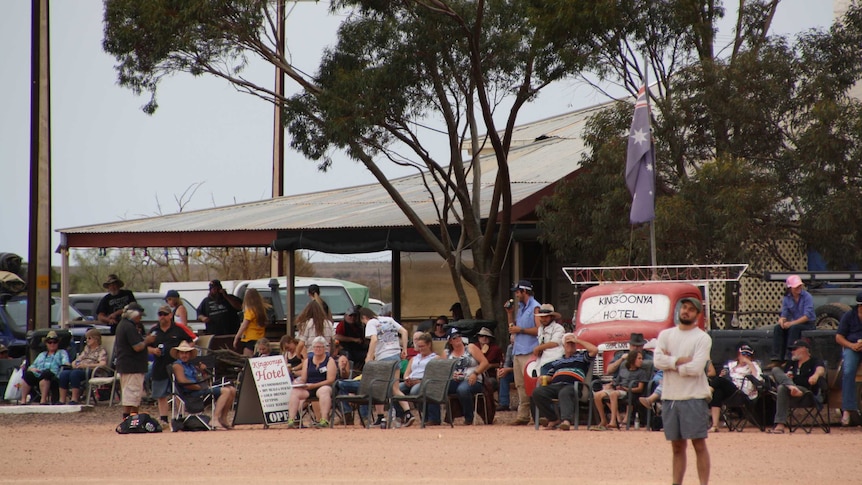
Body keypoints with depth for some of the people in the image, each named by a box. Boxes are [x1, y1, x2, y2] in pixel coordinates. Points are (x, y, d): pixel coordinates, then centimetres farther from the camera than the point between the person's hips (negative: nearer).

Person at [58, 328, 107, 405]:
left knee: (75, 373, -38)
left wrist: (87, 365, -19)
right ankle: (62, 400, -29)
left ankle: (74, 400, -38)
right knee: (63, 373, -24)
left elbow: (103, 364, -10)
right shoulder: (87, 348, 30)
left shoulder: (101, 350, 7)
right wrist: (74, 363, 3)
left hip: (91, 371, -7)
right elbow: (79, 358, 29)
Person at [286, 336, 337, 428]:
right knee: (294, 391, -23)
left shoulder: (330, 361, 4)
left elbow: (330, 380, -7)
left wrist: (314, 385, -17)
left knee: (324, 391, -39)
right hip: (308, 389, 4)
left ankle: (324, 420, -48)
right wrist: (298, 382, -10)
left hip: (323, 387, -4)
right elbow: (303, 379, 15)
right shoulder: (308, 361, 18)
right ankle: (291, 420, -33)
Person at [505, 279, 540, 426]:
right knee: (520, 385, 6)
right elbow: (513, 328, 24)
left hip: (529, 352, -9)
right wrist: (510, 314, 12)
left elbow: (539, 330, -15)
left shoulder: (535, 308, -7)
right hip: (518, 351, 9)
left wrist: (520, 330, -12)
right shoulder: (520, 308, 21)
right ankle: (523, 415, 7)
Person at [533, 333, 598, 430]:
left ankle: (566, 420, -62)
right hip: (555, 385, 4)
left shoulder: (581, 357, 24)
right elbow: (549, 376, 32)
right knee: (538, 392, -26)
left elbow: (594, 350, 7)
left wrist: (578, 341, 15)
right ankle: (553, 419, -23)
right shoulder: (556, 362, 37)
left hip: (571, 385, -4)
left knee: (564, 393, -42)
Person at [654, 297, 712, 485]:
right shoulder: (666, 334, 11)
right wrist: (681, 360, -13)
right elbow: (658, 361, -3)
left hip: (694, 398, -4)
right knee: (677, 446, 10)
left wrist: (671, 362, -5)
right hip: (670, 398, 4)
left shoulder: (703, 338, -2)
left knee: (699, 444, -5)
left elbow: (696, 368, -14)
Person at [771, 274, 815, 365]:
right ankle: (777, 359, -26)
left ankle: (789, 359, -37)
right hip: (794, 323, 5)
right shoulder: (786, 299, 5)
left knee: (794, 328, -35)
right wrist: (782, 320, -22)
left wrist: (792, 323, -27)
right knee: (778, 328, -20)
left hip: (808, 324, -5)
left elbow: (807, 316, -19)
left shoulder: (807, 297, -10)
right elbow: (784, 314, 4)